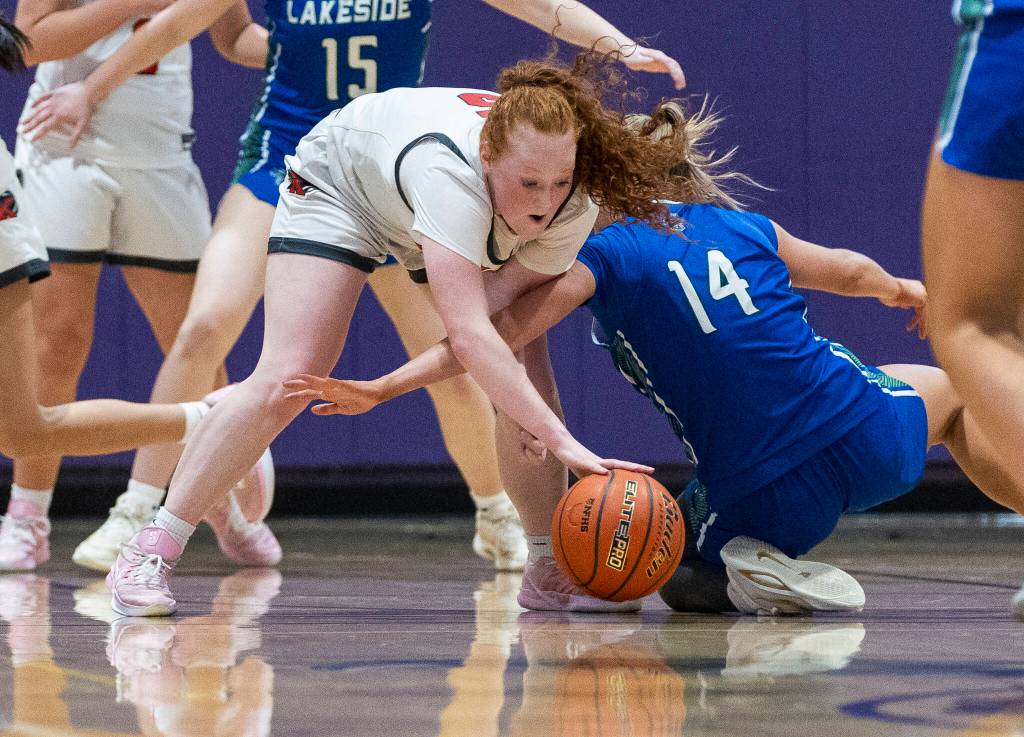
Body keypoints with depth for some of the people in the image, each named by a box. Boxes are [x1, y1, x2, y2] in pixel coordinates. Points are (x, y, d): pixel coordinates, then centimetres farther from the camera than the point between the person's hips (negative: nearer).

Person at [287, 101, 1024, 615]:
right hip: (867, 439, 3)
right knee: (950, 387, 37)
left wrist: (378, 390, -7)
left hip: (767, 498, -3)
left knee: (679, 577, 29)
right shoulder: (743, 227, 13)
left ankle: (753, 573, -1)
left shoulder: (603, 258, 0)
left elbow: (494, 335, -9)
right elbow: (853, 271, 30)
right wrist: (907, 290, 52)